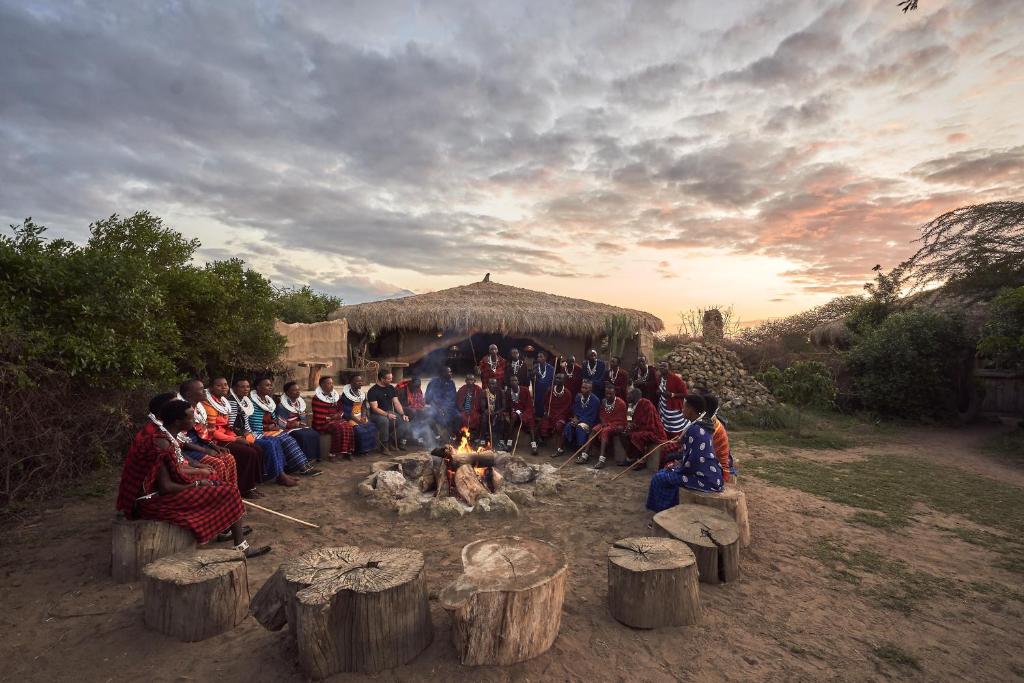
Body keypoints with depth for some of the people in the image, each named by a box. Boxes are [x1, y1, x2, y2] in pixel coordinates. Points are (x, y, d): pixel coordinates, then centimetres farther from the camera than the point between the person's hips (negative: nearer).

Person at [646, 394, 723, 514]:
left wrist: (678, 467, -6)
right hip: (711, 474, 10)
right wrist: (679, 463, 9)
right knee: (665, 473, 20)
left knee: (659, 478, -3)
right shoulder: (702, 424, 7)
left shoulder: (694, 430, -24)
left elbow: (694, 460, -22)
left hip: (705, 479, -10)